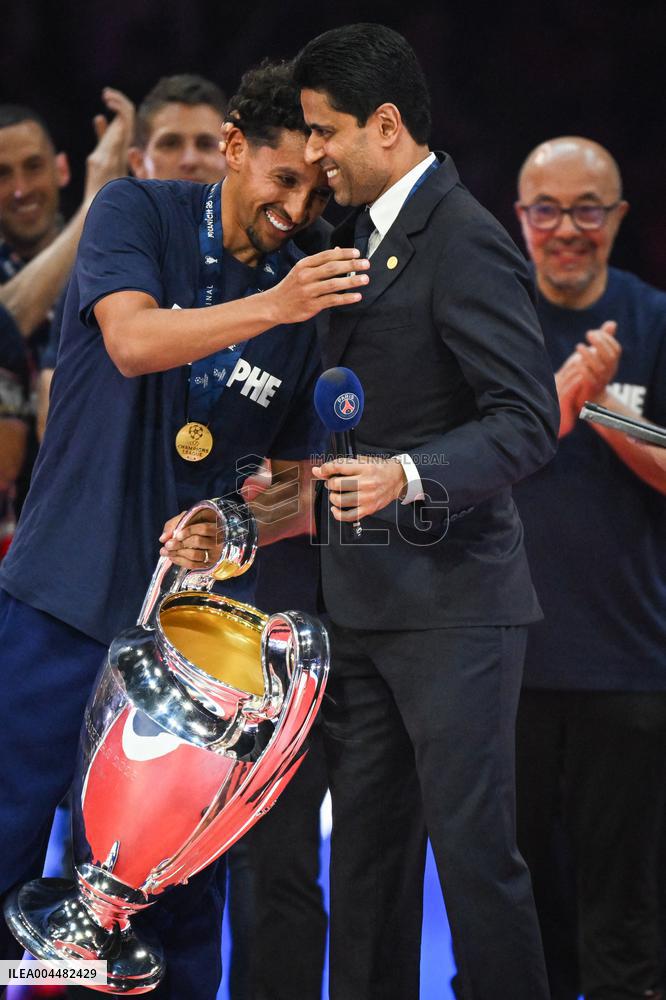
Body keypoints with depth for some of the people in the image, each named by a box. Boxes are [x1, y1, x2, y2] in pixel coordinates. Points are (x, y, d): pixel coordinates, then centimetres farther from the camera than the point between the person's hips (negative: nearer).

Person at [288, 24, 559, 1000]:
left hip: (451, 599, -9)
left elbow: (529, 418, -20)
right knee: (366, 842, 12)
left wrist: (408, 476, -32)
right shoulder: (359, 233, 15)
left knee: (474, 845, -7)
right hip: (364, 602, 9)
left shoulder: (465, 243, -14)